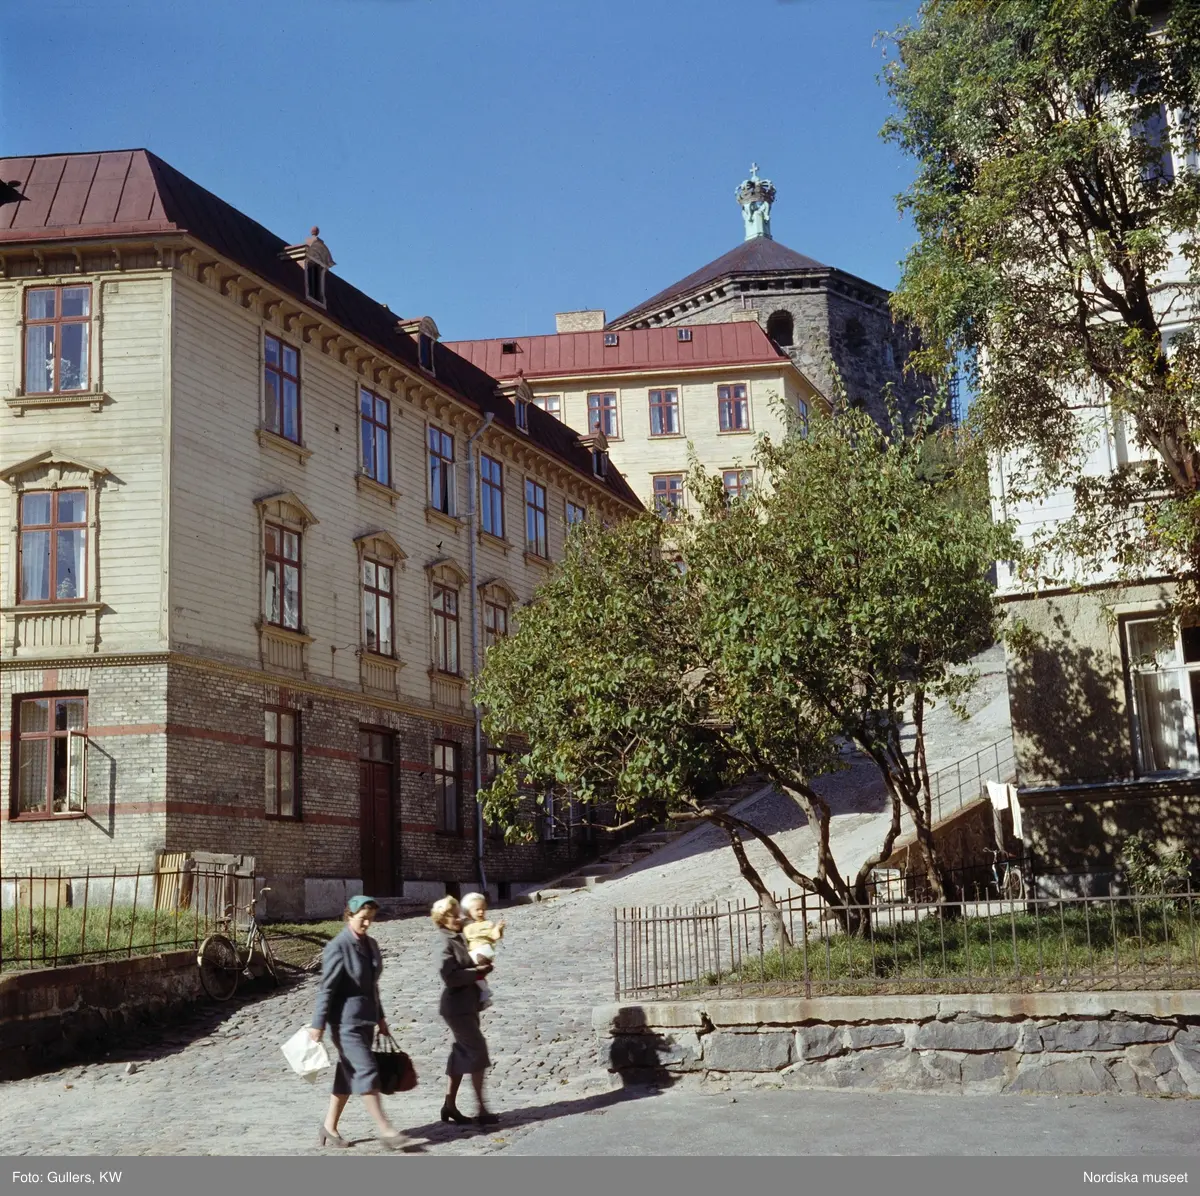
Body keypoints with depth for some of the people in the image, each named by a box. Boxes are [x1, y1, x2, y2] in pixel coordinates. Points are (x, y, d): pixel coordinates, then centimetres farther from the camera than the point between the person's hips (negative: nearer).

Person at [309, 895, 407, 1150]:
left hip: (366, 1019, 8)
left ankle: (329, 1127, 21)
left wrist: (380, 1017, 21)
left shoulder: (370, 944, 10)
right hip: (346, 1021, -8)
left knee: (349, 1074, 12)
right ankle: (385, 1130, -10)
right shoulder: (338, 947, -13)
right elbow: (326, 988, -14)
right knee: (366, 1071, -11)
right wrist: (318, 1024, -14)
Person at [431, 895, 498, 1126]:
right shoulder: (446, 943, -14)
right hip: (457, 1006, -9)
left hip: (468, 1004, 9)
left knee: (463, 1053, 12)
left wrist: (481, 968, 4)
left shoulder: (461, 938, 12)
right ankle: (481, 1109, -4)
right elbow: (451, 977, -21)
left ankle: (450, 1106, 20)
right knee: (477, 1050, -8)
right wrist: (476, 972, -15)